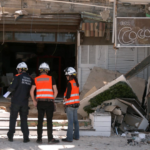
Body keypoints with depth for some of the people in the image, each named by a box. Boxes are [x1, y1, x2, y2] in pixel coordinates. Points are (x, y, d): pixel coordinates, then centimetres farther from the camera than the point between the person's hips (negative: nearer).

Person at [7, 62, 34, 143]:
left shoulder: (18, 76, -9)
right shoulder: (30, 79, 5)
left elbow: (12, 87, -15)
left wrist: (9, 89, 6)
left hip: (16, 101, -3)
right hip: (25, 102, 3)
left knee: (13, 119, 7)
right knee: (24, 119, 9)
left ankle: (10, 136, 10)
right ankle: (26, 137, 4)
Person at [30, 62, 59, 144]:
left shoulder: (36, 79, 6)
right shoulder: (51, 78, 1)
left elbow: (31, 91, 3)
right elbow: (55, 91, -2)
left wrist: (34, 101, 11)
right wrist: (53, 99, 10)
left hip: (40, 102, 2)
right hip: (49, 102, -2)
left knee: (40, 121, 6)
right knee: (49, 121, -1)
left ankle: (39, 139, 7)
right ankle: (50, 139, -2)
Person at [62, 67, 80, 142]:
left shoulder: (70, 83, -16)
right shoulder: (76, 82, 9)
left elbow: (68, 95, -18)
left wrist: (65, 99, -1)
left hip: (70, 104, -8)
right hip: (76, 103, 8)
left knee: (70, 121, -6)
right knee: (75, 120, 15)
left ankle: (69, 138, -4)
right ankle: (76, 136, 23)